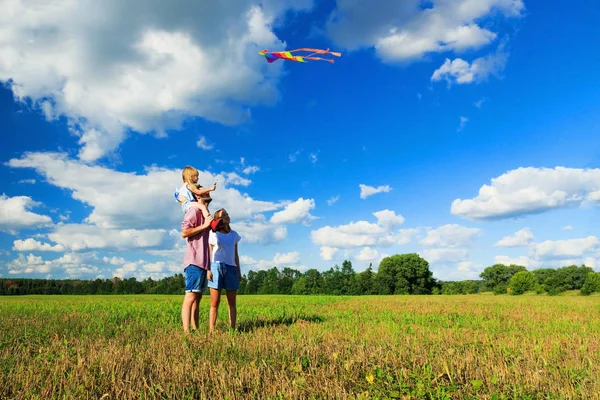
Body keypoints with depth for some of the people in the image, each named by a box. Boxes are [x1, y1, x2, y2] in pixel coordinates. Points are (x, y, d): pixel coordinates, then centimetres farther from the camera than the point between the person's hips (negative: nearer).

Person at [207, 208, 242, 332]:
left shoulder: (234, 234, 15)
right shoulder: (213, 233, 6)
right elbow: (209, 253, 2)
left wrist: (239, 271, 15)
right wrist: (208, 269, -9)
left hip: (231, 268, 3)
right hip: (216, 267, -3)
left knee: (232, 302, 3)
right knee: (215, 303, -3)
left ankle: (232, 329, 6)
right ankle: (211, 331, -2)